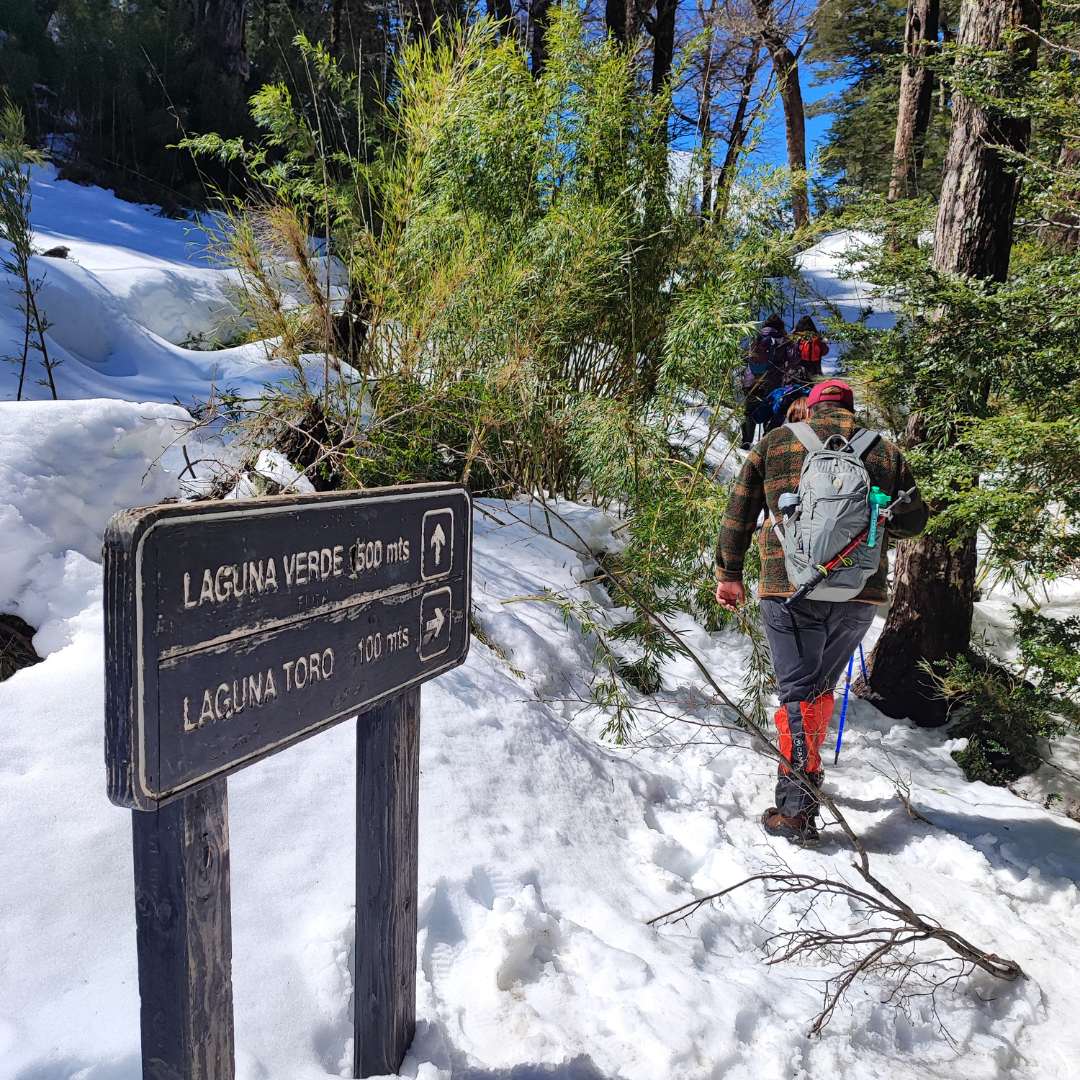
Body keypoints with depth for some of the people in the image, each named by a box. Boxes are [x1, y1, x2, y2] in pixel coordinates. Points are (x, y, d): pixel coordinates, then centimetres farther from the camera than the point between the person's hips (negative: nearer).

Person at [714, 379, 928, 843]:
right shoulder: (886, 451, 10)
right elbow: (913, 520, 16)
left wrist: (728, 574, 14)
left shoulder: (775, 442, 6)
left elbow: (737, 514, 6)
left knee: (798, 693, 1)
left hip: (790, 589, -3)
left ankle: (797, 810, -4)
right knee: (821, 687, 20)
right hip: (861, 594, 3)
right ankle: (810, 776, 36)